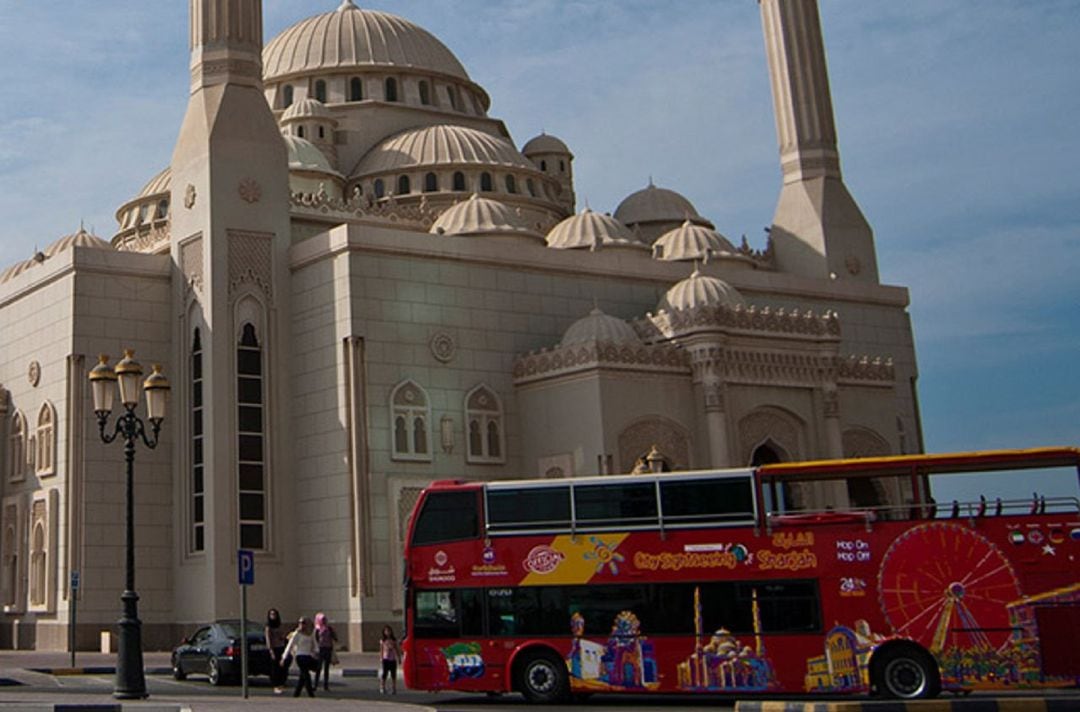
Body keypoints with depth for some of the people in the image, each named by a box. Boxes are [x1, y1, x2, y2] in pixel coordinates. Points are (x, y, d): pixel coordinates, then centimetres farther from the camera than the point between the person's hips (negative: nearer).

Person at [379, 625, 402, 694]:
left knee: (393, 674, 3)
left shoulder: (394, 640, 6)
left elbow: (397, 650, 10)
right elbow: (381, 650, 5)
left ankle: (394, 688, 8)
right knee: (385, 673, -6)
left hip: (393, 659, 2)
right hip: (386, 659, -2)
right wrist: (381, 658, -1)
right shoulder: (382, 641, 3)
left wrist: (399, 658, 7)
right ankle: (382, 688, -1)